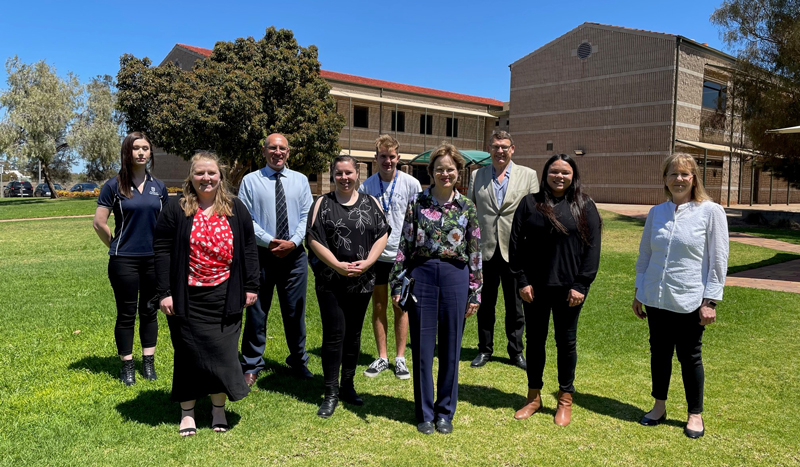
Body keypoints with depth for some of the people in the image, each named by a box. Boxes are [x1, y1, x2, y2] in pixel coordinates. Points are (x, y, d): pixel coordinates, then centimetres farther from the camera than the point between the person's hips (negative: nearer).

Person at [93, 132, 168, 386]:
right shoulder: (114, 185, -3)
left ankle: (149, 363, 21)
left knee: (150, 312, 10)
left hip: (154, 259, 3)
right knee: (126, 314, 4)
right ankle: (127, 366, 16)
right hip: (124, 261, -3)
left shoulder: (158, 186, 7)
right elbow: (99, 222, -3)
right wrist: (117, 247, 4)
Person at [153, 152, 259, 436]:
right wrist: (164, 293, -7)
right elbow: (162, 252, -2)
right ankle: (187, 412, 22)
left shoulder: (236, 210, 6)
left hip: (224, 296, 1)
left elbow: (248, 249, 7)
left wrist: (251, 286, 3)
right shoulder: (175, 212, 0)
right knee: (188, 353, 6)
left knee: (223, 351, 5)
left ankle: (219, 408, 23)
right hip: (187, 297, -1)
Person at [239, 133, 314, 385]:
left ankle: (298, 361, 27)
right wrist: (270, 241, -14)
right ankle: (251, 366, 19)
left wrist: (293, 242, -12)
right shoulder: (250, 181, 2)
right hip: (261, 254, -2)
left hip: (294, 254, 2)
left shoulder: (300, 180, 9)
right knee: (256, 311, 5)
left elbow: (307, 216, 3)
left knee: (295, 311, 11)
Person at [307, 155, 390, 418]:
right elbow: (314, 239, -5)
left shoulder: (371, 203, 8)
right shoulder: (323, 203, 3)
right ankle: (331, 393, 5)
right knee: (334, 334, -4)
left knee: (353, 334, 11)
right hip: (330, 282, -2)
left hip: (362, 281, 2)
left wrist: (366, 263, -12)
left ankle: (348, 386, 24)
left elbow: (382, 236, 2)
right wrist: (338, 265, -15)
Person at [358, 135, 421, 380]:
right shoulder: (367, 186, 1)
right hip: (376, 255, 2)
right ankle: (382, 357, 23)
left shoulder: (411, 184, -4)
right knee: (378, 307, 10)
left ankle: (400, 358, 19)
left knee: (401, 307, 8)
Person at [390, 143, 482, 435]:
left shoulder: (467, 207, 4)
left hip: (455, 277, 1)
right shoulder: (417, 203, 2)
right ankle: (424, 412, 22)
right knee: (422, 347, 6)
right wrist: (397, 285, -1)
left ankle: (445, 411, 25)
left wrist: (475, 292, 4)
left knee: (450, 348, 9)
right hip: (421, 275, 0)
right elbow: (404, 245, 2)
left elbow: (475, 252, 5)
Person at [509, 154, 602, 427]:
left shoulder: (585, 207, 2)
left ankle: (565, 400, 23)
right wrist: (522, 281, -5)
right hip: (534, 287, 1)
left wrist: (581, 285, -8)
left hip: (569, 288, -1)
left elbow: (592, 248, -2)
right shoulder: (530, 204, 3)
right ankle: (533, 397, 24)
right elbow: (516, 243, 1)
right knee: (534, 340, 10)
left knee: (566, 342, 9)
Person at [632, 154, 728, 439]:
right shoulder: (656, 213, 5)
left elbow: (718, 260, -6)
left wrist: (710, 301, -9)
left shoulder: (710, 211, -6)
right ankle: (659, 407, 30)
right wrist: (639, 292, 13)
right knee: (659, 353, 14)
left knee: (689, 357, 8)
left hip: (690, 301, -3)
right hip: (656, 299, 4)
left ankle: (695, 415, 26)